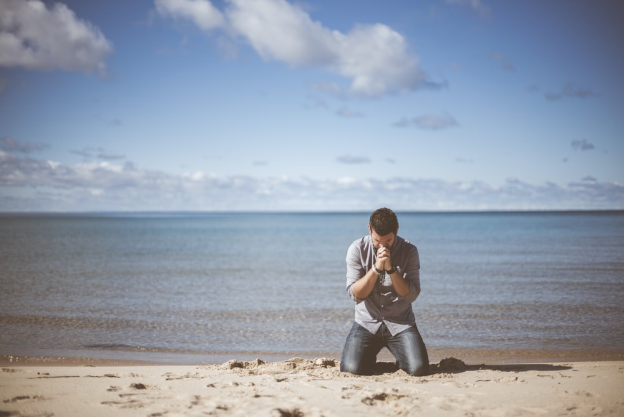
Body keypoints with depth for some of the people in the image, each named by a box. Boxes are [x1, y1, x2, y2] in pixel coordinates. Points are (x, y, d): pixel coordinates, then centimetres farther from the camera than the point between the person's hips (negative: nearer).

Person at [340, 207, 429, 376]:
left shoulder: (409, 251, -5)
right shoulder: (357, 249, -6)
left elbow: (411, 295, -11)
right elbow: (355, 294, -10)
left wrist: (391, 268, -23)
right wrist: (376, 268, -22)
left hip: (400, 323, 0)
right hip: (367, 322, 0)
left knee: (419, 369, -22)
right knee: (351, 368, -23)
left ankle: (401, 358, 17)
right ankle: (370, 358, 16)